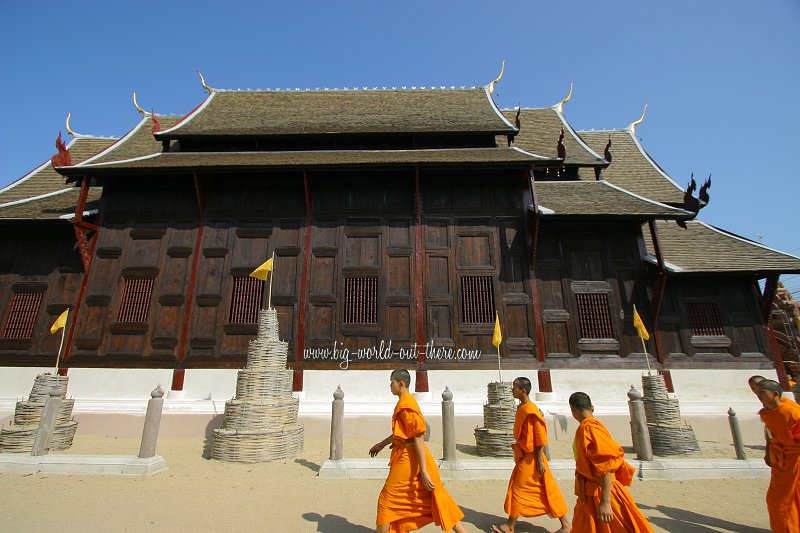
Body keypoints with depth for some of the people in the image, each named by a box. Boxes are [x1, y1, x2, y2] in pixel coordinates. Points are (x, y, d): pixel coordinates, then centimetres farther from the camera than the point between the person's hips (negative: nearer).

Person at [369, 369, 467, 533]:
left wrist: (423, 471, -23)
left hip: (408, 458, -10)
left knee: (387, 500, 6)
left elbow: (418, 438, -24)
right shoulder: (405, 402, 10)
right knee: (434, 499, 14)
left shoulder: (406, 405, -21)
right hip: (408, 456, 10)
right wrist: (381, 444, 27)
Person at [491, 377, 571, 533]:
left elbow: (540, 439, -21)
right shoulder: (521, 408, 6)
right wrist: (518, 453, 19)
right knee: (545, 491, 15)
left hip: (531, 458, -9)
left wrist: (539, 462, -18)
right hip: (524, 456, 9)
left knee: (518, 489, 2)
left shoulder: (530, 411, -23)